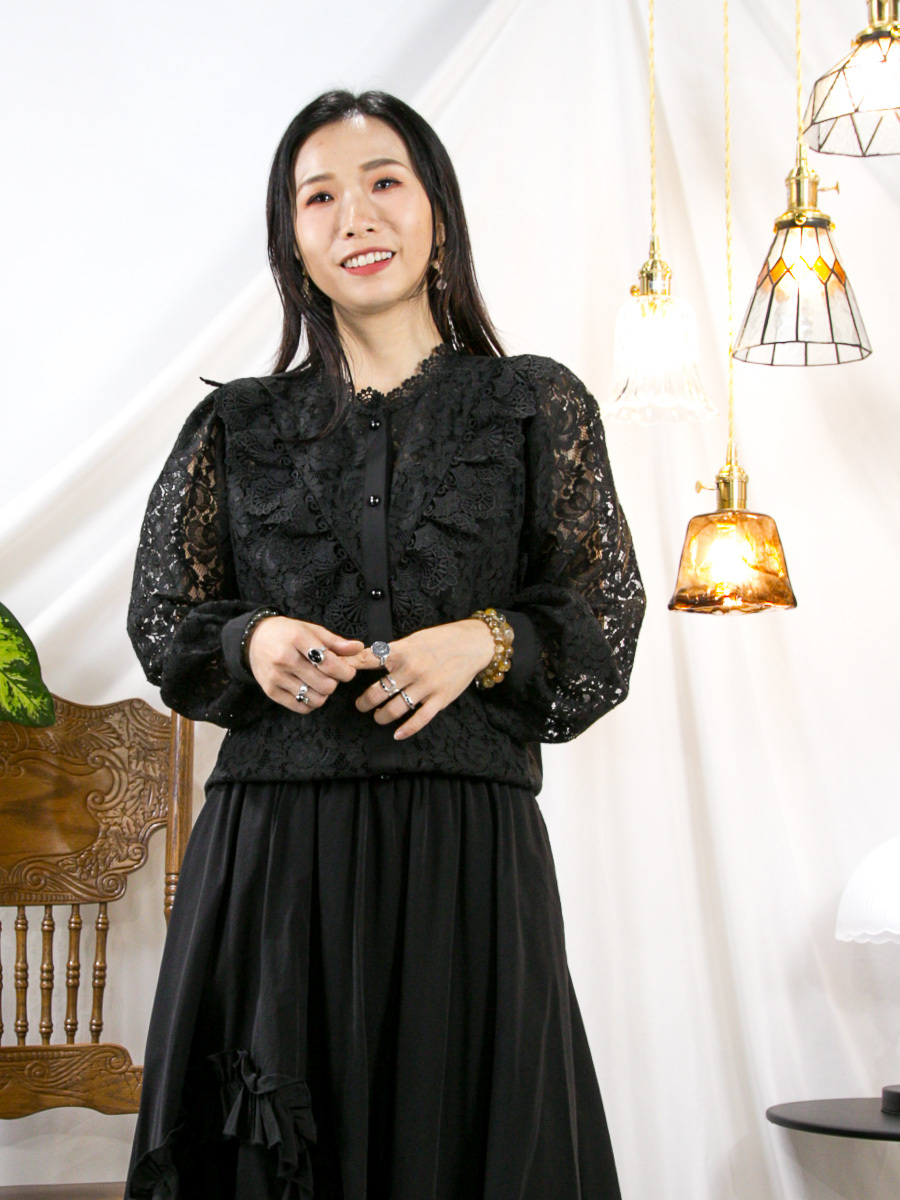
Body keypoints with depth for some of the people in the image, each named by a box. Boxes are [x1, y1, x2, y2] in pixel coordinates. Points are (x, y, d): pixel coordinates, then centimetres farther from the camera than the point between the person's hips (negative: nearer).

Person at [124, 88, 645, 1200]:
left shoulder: (537, 406, 7)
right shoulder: (236, 426, 11)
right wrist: (254, 643, -9)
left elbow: (607, 622, 5)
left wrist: (486, 640, -13)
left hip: (466, 852, -1)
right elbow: (160, 624, 11)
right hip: (268, 848, 1)